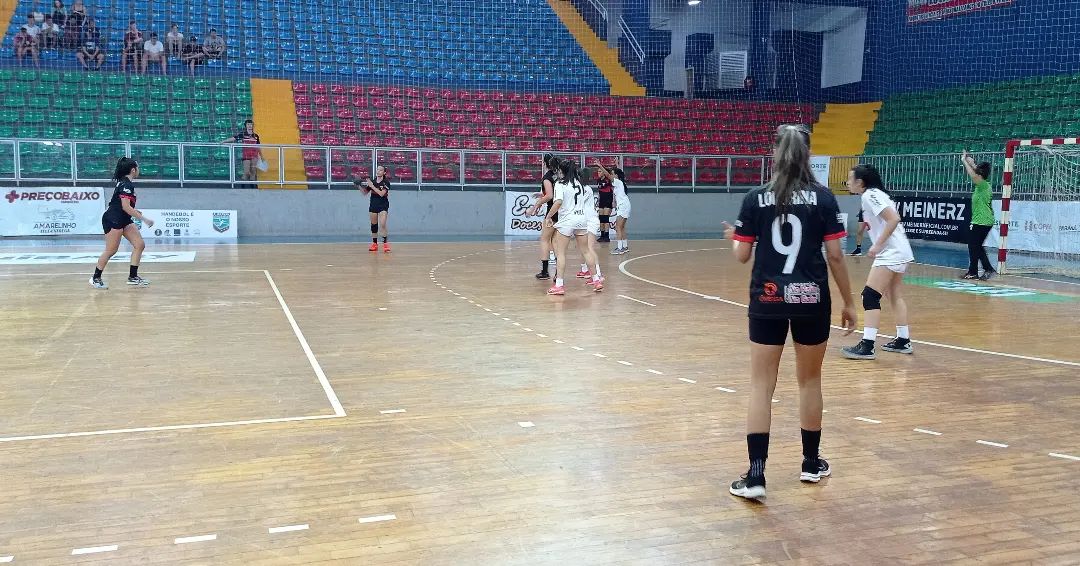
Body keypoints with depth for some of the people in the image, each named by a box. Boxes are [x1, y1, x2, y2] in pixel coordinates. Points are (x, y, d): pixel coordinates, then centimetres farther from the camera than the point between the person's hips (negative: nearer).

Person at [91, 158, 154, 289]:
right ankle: (96, 278, 11)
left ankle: (133, 277, 6)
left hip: (124, 220, 10)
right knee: (111, 250, -3)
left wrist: (135, 211, 26)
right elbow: (126, 207, -24)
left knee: (139, 245, 2)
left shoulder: (125, 183, 12)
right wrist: (144, 219, -24)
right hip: (113, 220, -10)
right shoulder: (126, 185, -18)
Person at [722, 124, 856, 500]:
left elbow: (742, 255, 1)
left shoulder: (756, 198, -2)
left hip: (767, 300, 0)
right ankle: (811, 463, 30)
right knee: (809, 381, 16)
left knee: (761, 386, 3)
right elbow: (835, 256, -4)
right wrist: (849, 303, 5)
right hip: (812, 300, 1)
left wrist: (733, 237, 23)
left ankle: (756, 475, -3)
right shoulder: (823, 198, -3)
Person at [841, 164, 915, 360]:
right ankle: (903, 341, 24)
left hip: (891, 254, -11)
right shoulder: (873, 194, 15)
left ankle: (867, 346, -17)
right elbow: (893, 220, 19)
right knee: (895, 296, 17)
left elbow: (894, 219, -23)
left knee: (870, 296, -13)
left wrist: (878, 245, -21)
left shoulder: (870, 195, -13)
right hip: (899, 252, 11)